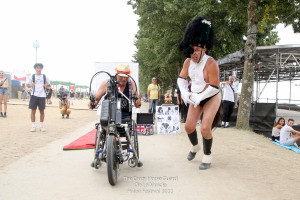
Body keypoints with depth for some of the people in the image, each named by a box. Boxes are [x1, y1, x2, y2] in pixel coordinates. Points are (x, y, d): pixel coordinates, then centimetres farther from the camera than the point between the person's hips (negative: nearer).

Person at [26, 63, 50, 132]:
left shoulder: (45, 77, 6)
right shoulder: (32, 76, 4)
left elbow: (49, 84, 15)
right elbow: (27, 84, 10)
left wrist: (47, 85, -8)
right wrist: (31, 85, -11)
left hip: (42, 95, 1)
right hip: (34, 95, 0)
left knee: (42, 111, 4)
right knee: (33, 110, 0)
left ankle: (41, 126, 14)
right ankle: (33, 126, 8)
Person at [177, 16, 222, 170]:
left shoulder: (210, 63, -26)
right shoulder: (188, 61, -7)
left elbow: (214, 87, -25)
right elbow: (181, 78, 4)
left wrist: (199, 98, -25)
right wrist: (184, 93, -12)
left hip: (211, 98, -5)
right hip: (196, 97, 6)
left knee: (205, 128, -13)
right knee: (189, 126, 3)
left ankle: (207, 156, 9)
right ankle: (195, 147, 33)